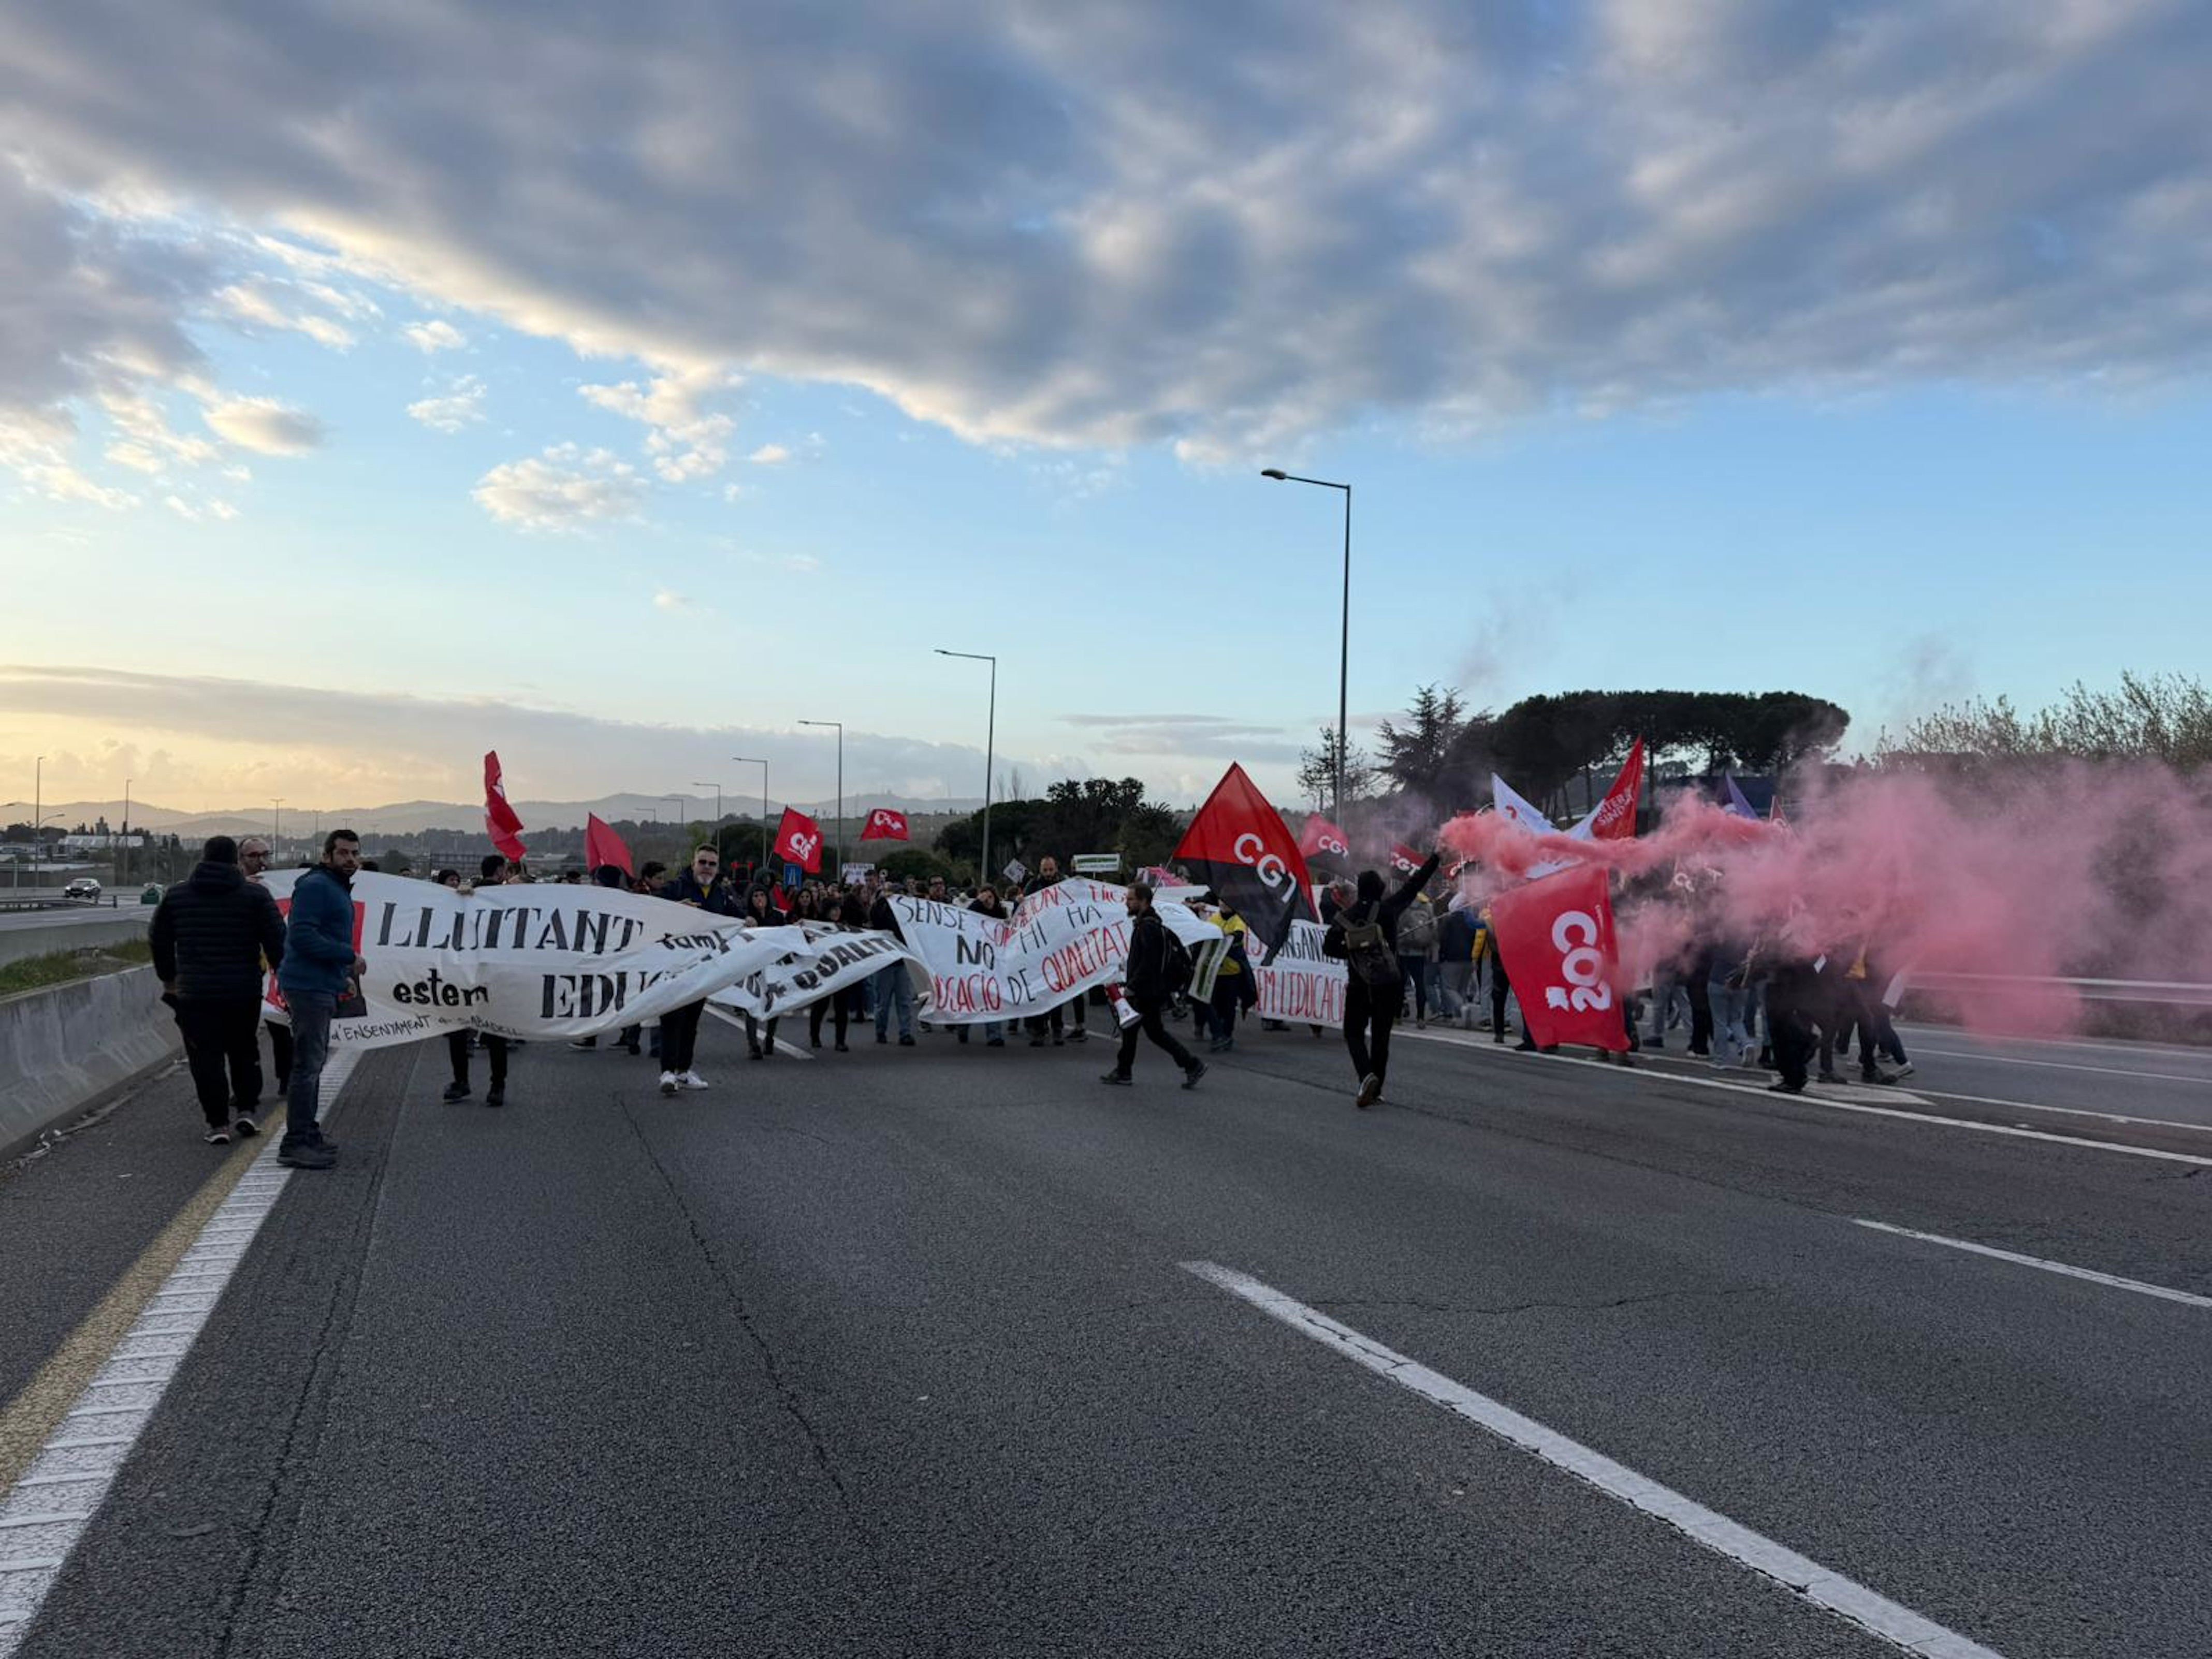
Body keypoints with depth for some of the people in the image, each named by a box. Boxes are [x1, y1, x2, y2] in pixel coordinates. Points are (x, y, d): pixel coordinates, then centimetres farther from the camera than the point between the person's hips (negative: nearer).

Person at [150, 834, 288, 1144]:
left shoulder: (176, 895, 5)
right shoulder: (256, 895, -3)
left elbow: (159, 941, 14)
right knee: (245, 1052, 17)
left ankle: (218, 1124, 2)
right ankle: (246, 1110, 14)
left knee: (206, 1059, 4)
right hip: (244, 992, 0)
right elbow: (277, 941, -6)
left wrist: (169, 978, 27)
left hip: (195, 993, 0)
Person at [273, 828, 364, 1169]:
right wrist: (350, 956, -20)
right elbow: (302, 936, -23)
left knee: (313, 1062, 18)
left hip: (321, 987, 11)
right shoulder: (316, 886, -14)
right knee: (308, 1065, -10)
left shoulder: (339, 889, 19)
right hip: (309, 986, -11)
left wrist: (344, 975, 16)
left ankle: (308, 1134, 28)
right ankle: (295, 1144, -8)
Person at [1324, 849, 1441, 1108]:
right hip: (1389, 984, 0)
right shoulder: (1388, 908, -7)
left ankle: (1367, 1076, -17)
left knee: (1354, 1033, 9)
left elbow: (1329, 946, -4)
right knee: (1381, 1036, 12)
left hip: (1359, 986, 0)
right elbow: (1413, 886, 2)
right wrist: (1435, 860, 11)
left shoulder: (1346, 916, -4)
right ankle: (1375, 1090, 14)